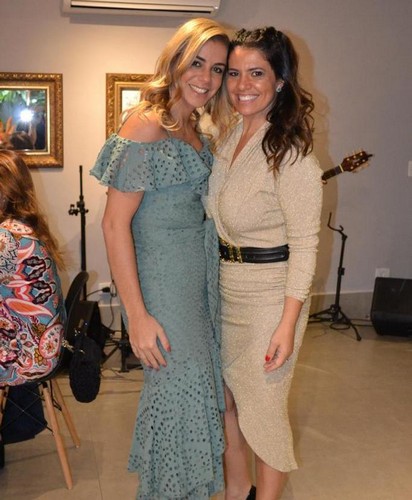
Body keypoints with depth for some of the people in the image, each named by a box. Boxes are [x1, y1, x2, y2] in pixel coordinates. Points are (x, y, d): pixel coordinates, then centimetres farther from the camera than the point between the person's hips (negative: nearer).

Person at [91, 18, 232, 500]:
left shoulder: (195, 128, 9)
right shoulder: (146, 126, -18)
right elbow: (114, 224, -20)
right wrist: (137, 315, -21)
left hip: (199, 276, 8)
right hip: (161, 279, -8)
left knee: (198, 383, 17)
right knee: (177, 388, 3)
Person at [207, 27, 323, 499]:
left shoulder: (290, 153, -18)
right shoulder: (229, 139, 5)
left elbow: (304, 244, -18)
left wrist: (288, 323, -20)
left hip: (268, 294, -8)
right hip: (225, 288, 8)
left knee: (263, 409, 7)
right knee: (227, 401, 20)